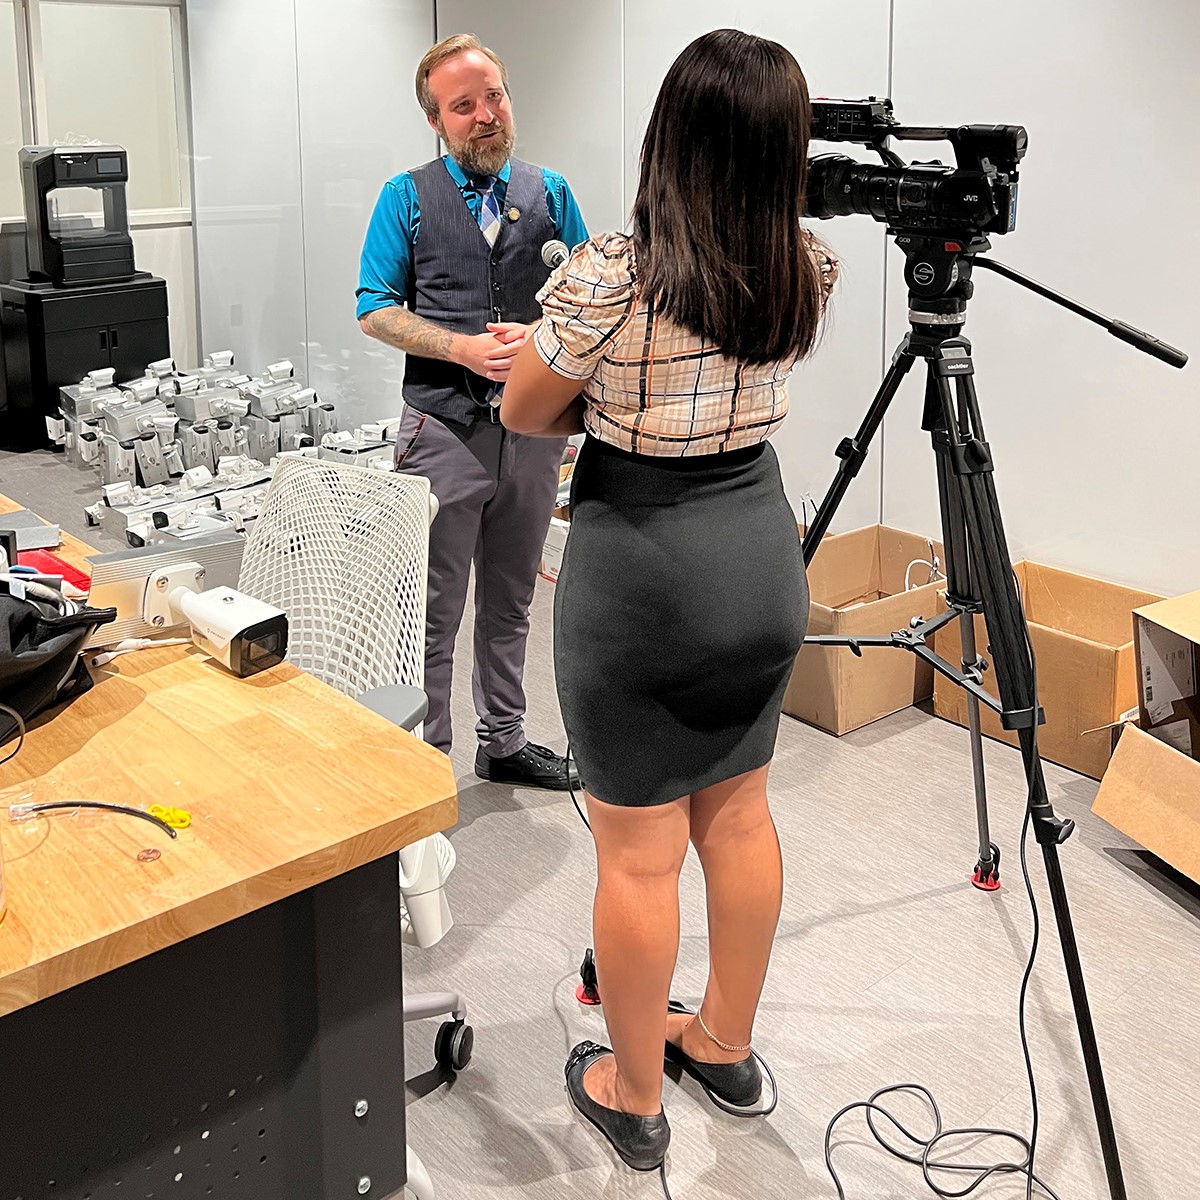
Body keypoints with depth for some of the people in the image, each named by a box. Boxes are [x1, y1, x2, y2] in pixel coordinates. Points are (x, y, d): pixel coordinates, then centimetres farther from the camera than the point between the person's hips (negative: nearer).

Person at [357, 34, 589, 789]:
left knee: (510, 601, 15)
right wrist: (464, 347, -15)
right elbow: (377, 312, -1)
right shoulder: (408, 197, 1)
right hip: (445, 429, -3)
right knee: (433, 611, 2)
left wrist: (539, 337, -13)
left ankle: (504, 741, 29)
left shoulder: (550, 192, 8)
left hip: (533, 429, 3)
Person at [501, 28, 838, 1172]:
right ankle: (725, 1045, 39)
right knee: (737, 815, 20)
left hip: (640, 566, -6)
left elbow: (522, 411, -5)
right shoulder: (807, 271, -3)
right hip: (760, 550, 7)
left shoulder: (611, 272, -20)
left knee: (639, 851, 7)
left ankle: (633, 1096, 25)